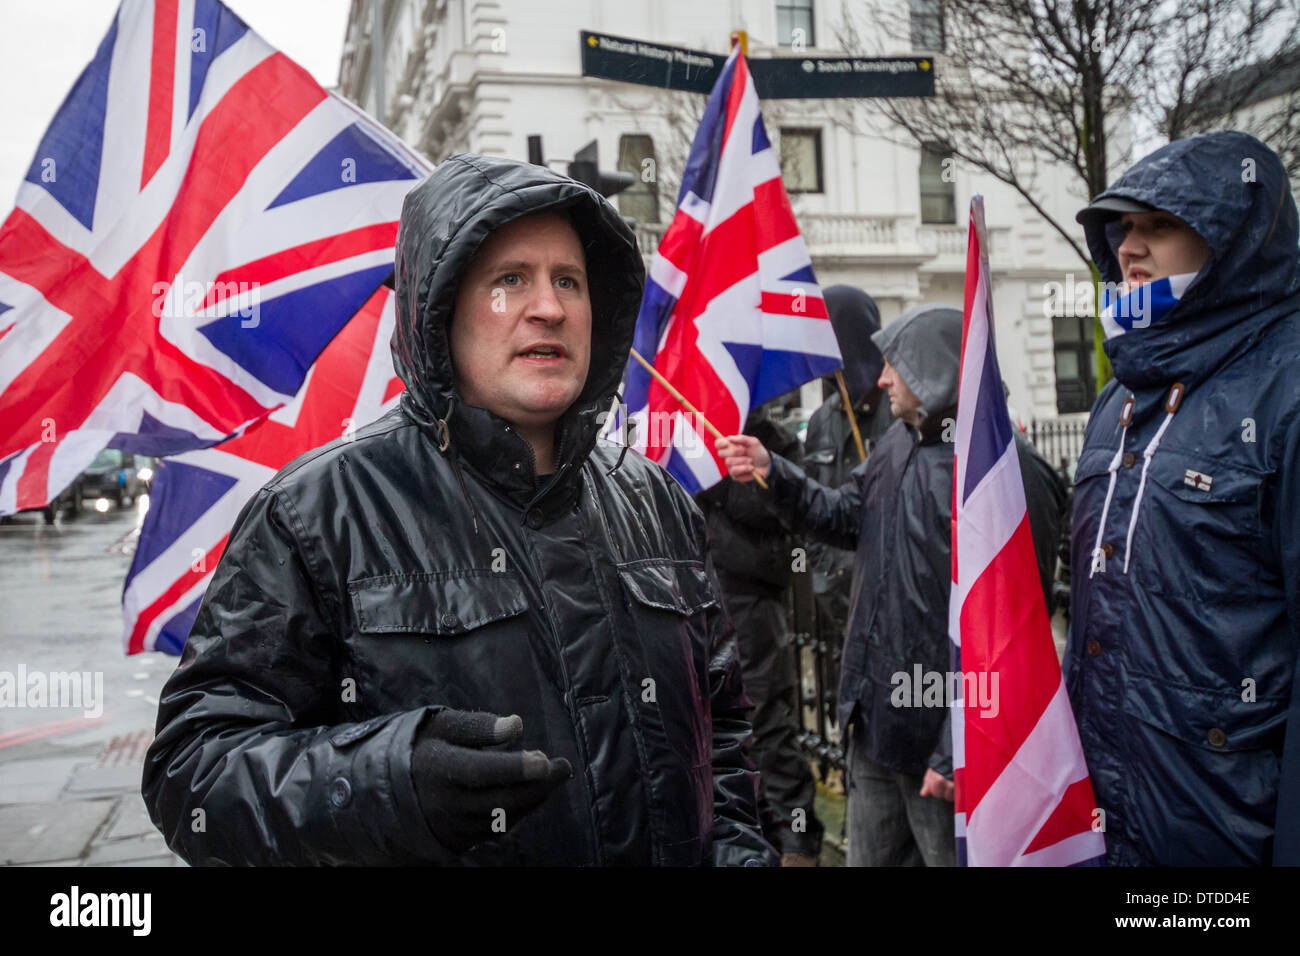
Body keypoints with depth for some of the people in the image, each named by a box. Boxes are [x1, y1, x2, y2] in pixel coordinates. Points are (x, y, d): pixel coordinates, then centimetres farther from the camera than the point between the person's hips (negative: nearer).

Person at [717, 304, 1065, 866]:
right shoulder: (899, 442, 7)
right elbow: (845, 518, 20)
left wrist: (959, 751, -22)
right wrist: (771, 471, 7)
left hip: (939, 733, -8)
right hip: (875, 716, 8)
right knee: (871, 856, 21)